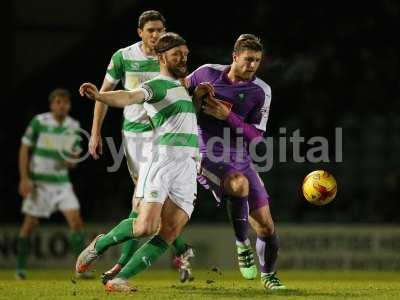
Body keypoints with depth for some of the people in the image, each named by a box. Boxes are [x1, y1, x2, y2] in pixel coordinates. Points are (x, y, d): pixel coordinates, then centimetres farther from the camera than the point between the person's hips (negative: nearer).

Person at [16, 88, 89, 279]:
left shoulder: (74, 127, 4)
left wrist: (71, 161, -12)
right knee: (30, 224, 0)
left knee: (75, 220, -10)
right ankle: (21, 268, 13)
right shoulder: (39, 122, -8)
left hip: (62, 182, 3)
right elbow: (24, 149, -5)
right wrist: (24, 178, -12)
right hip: (38, 182, -3)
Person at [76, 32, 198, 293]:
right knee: (145, 227, -18)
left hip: (188, 169, 8)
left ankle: (120, 280, -4)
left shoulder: (180, 85, 24)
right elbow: (129, 97, -23)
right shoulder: (156, 86, -3)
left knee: (169, 234, -8)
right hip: (162, 161, -7)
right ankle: (99, 245, 11)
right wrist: (99, 95, -44)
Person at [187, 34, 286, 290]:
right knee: (239, 184, -36)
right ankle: (242, 244, -13)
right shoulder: (207, 73, -3)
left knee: (266, 227, -1)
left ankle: (268, 274, 27)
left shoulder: (261, 91, -3)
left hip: (240, 160, 3)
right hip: (208, 156, -3)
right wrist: (197, 96, -9)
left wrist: (227, 116, -17)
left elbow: (255, 136, -4)